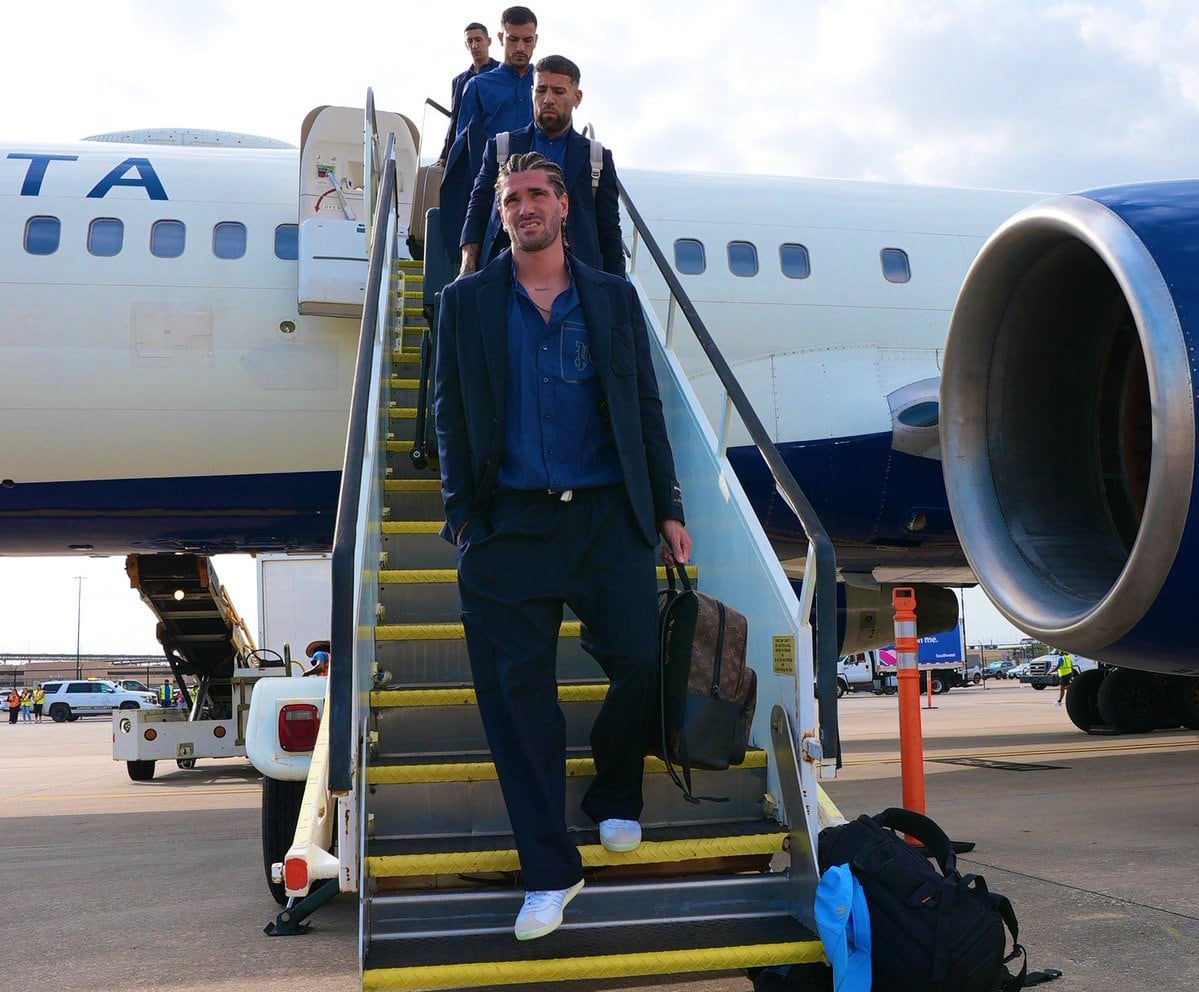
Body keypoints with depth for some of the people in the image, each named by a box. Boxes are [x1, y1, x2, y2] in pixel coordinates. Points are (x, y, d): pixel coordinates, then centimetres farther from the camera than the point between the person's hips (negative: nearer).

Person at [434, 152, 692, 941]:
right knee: (517, 685, -4)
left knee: (639, 661, -7)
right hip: (510, 524, -1)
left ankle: (616, 797, 24)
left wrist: (668, 508, 7)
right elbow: (451, 414, 9)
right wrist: (462, 514, 1)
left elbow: (645, 409, 12)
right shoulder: (467, 302, 10)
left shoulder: (614, 298, 12)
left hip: (609, 517, 1)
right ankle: (550, 871, 6)